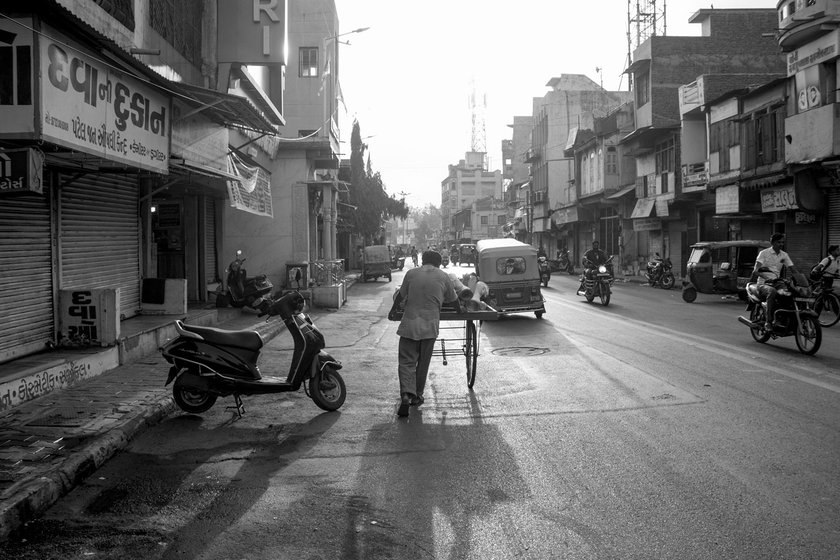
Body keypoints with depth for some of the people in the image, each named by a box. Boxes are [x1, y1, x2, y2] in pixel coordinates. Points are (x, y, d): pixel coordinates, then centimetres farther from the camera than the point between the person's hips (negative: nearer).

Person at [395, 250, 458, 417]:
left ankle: (406, 395, -16)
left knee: (406, 361, 2)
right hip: (430, 324, 0)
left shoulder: (411, 274, 5)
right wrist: (438, 300, 35)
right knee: (423, 363, 14)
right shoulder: (443, 277, 5)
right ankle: (417, 396, 22)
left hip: (409, 323, 0)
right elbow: (452, 299, 14)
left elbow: (401, 296, 13)